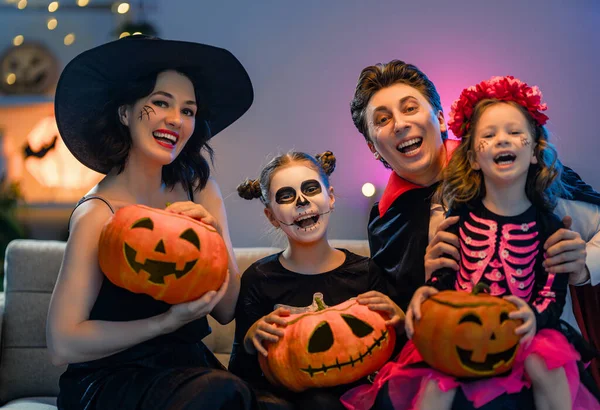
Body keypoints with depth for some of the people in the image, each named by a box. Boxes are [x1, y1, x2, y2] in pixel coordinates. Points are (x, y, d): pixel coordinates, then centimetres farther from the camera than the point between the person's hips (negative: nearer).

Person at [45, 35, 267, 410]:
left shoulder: (200, 191, 0)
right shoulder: (98, 213, -13)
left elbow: (226, 310, 0)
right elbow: (63, 344, -17)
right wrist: (168, 322, -24)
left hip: (186, 364, 4)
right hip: (108, 379, -4)